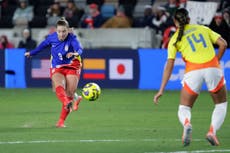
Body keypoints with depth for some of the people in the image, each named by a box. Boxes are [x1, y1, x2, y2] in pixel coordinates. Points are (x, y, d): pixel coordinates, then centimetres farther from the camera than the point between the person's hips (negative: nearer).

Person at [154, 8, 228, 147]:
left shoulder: (175, 39, 13)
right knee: (221, 105, 21)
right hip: (212, 68, 1)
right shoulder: (203, 29, 19)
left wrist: (161, 90, 6)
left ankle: (187, 124, -23)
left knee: (184, 108, 14)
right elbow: (223, 44, 9)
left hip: (193, 71, -1)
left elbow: (169, 66, 6)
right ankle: (212, 131, -6)